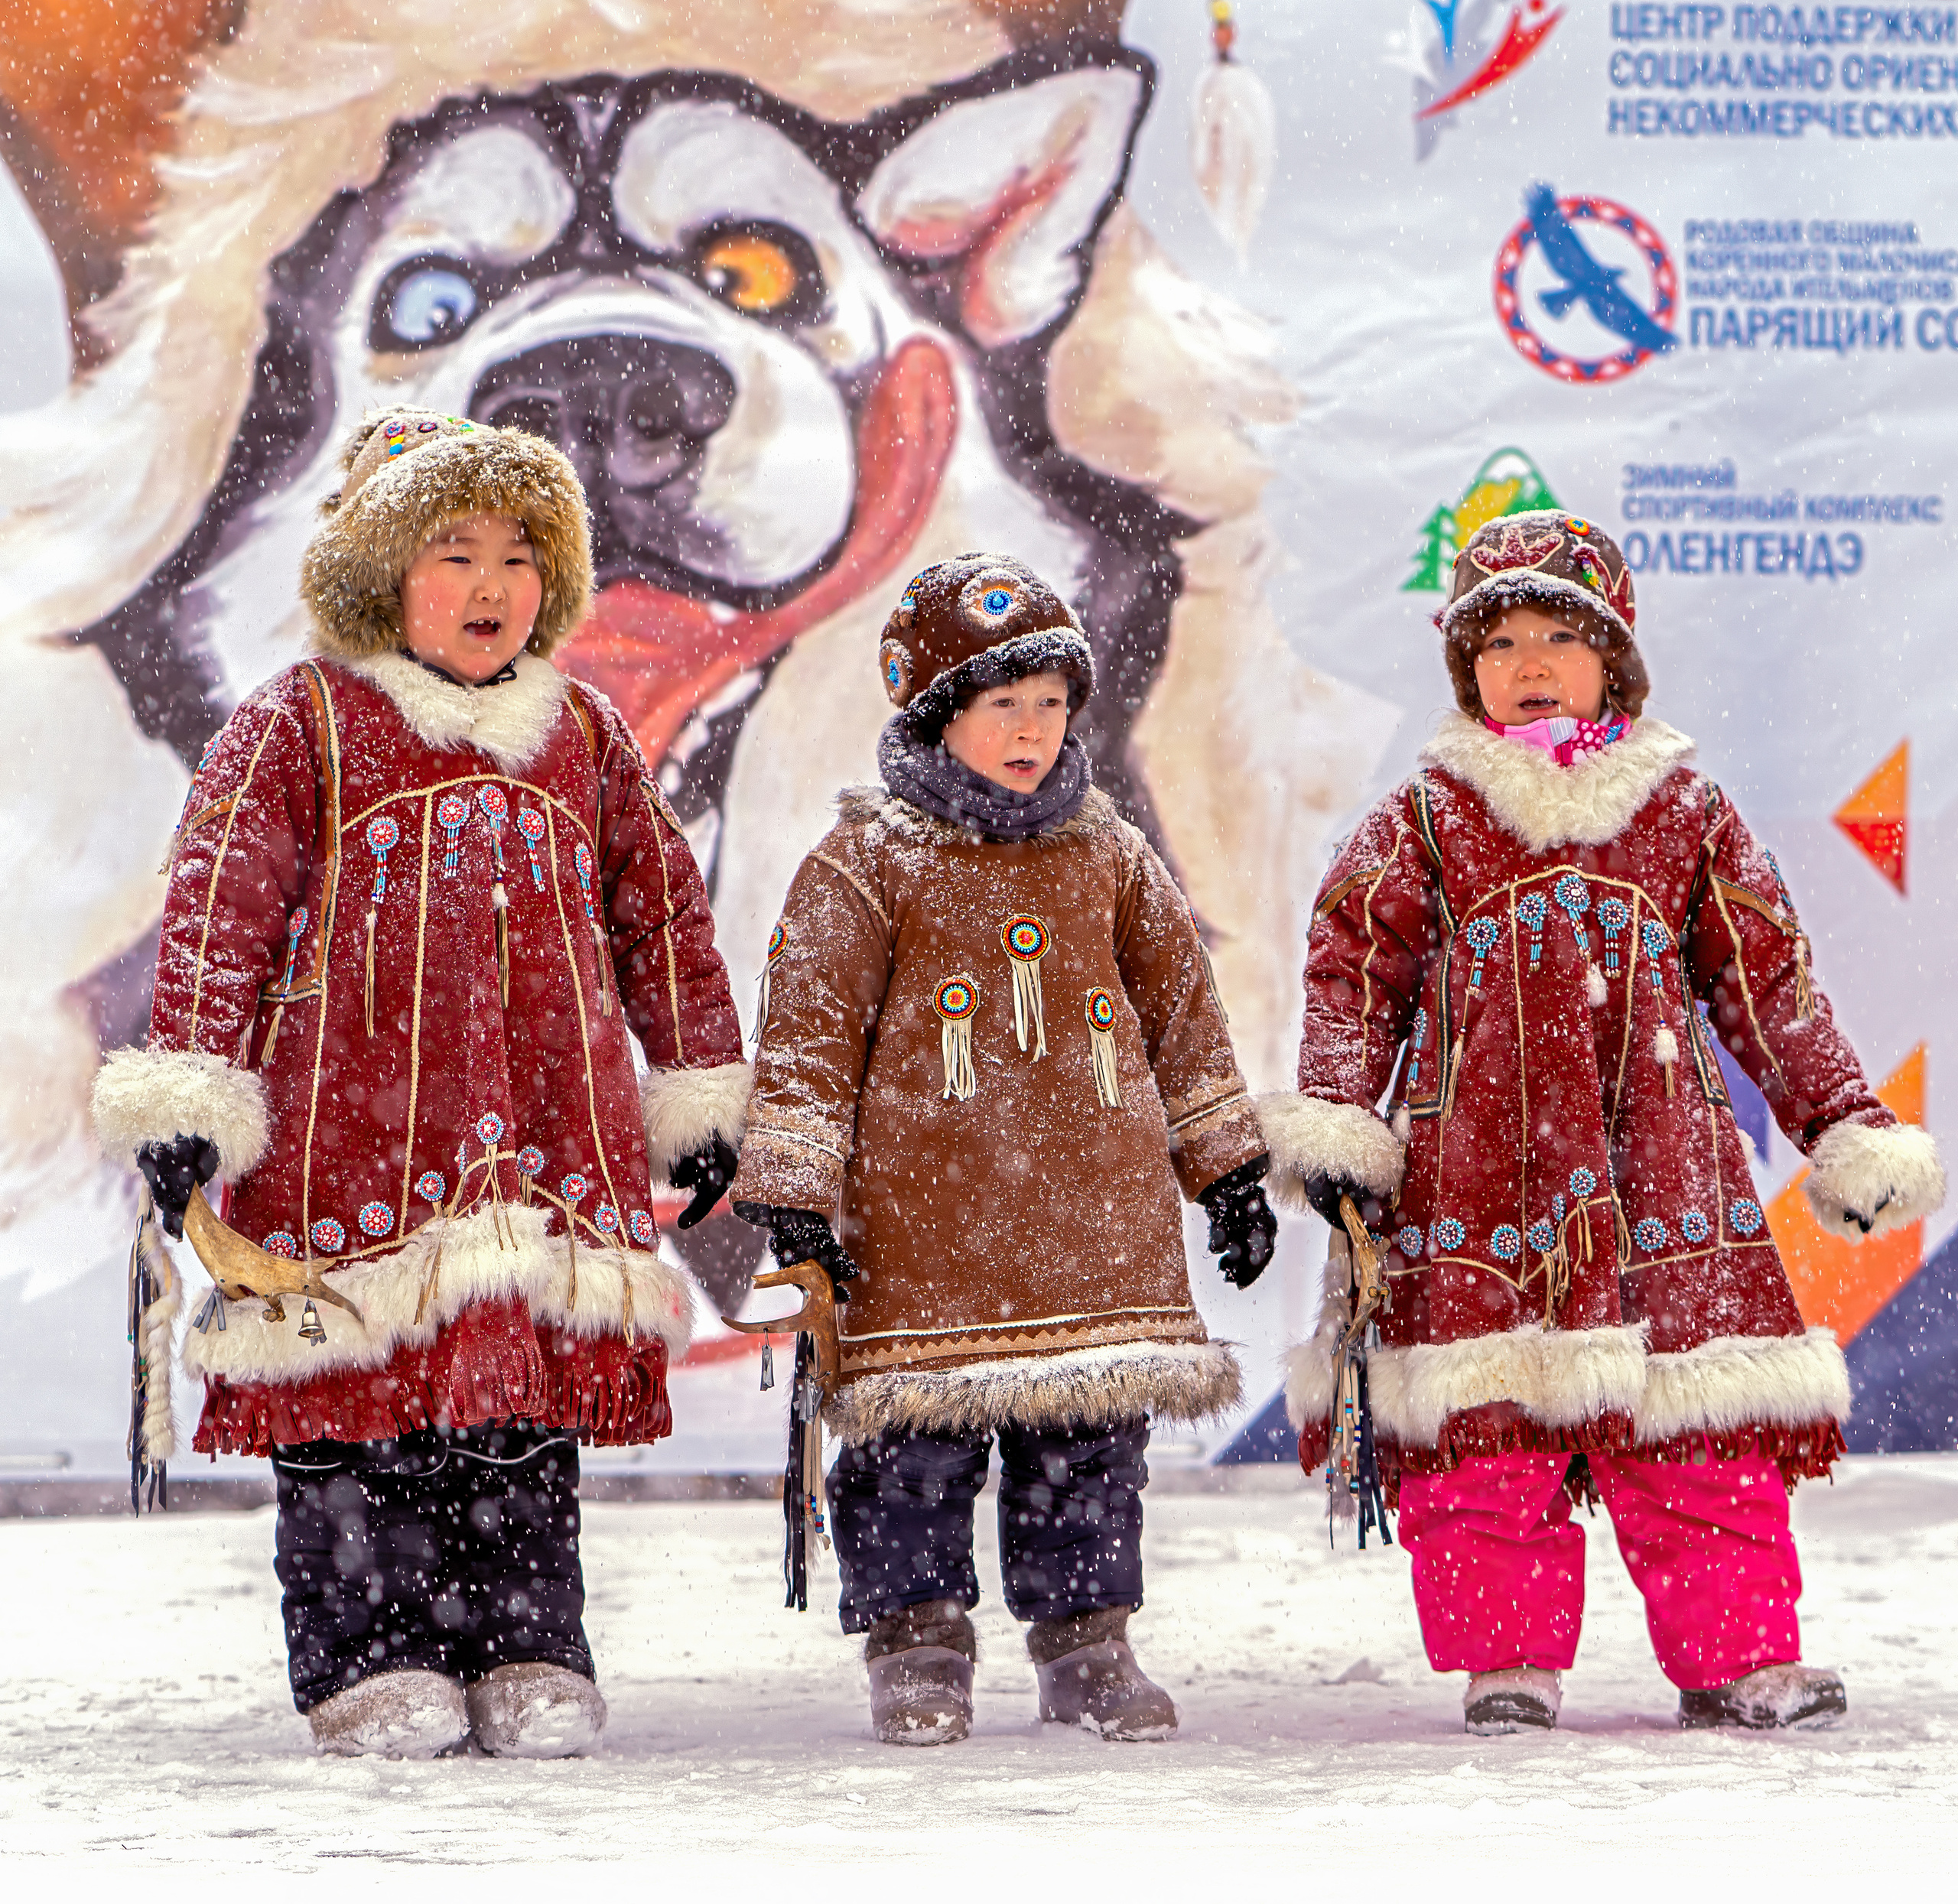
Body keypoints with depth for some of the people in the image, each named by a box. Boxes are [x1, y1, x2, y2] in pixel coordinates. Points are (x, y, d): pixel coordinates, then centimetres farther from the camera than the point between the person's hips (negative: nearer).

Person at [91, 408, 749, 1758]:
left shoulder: (584, 737, 15)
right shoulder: (300, 728, 1)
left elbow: (665, 914, 22)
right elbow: (217, 913, -4)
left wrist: (701, 1097, 22)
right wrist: (187, 1101, -12)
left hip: (547, 1136, 3)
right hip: (352, 1129, -3)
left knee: (530, 1407, 2)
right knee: (359, 1405, -4)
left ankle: (528, 1654, 9)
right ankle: (373, 1659, 3)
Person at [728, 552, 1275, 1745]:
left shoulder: (1109, 855, 13)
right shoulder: (868, 861, 0)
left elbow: (1182, 1009, 20)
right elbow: (810, 1028, -1)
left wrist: (1230, 1170, 19)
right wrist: (793, 1194, -7)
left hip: (1096, 1216, 4)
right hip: (924, 1219, -3)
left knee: (1094, 1438, 5)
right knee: (918, 1443, -3)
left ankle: (1087, 1643, 16)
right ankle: (917, 1644, 9)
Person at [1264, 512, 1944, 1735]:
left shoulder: (1684, 815, 11)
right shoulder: (1426, 823, 8)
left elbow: (1769, 978, 14)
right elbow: (1354, 969, 7)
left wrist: (1849, 1129, 11)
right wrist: (1335, 1121, -5)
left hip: (1660, 1166, 1)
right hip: (1478, 1165, 0)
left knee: (1705, 1433, -4)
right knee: (1482, 1429, -5)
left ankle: (1737, 1654, 5)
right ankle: (1507, 1658, 5)